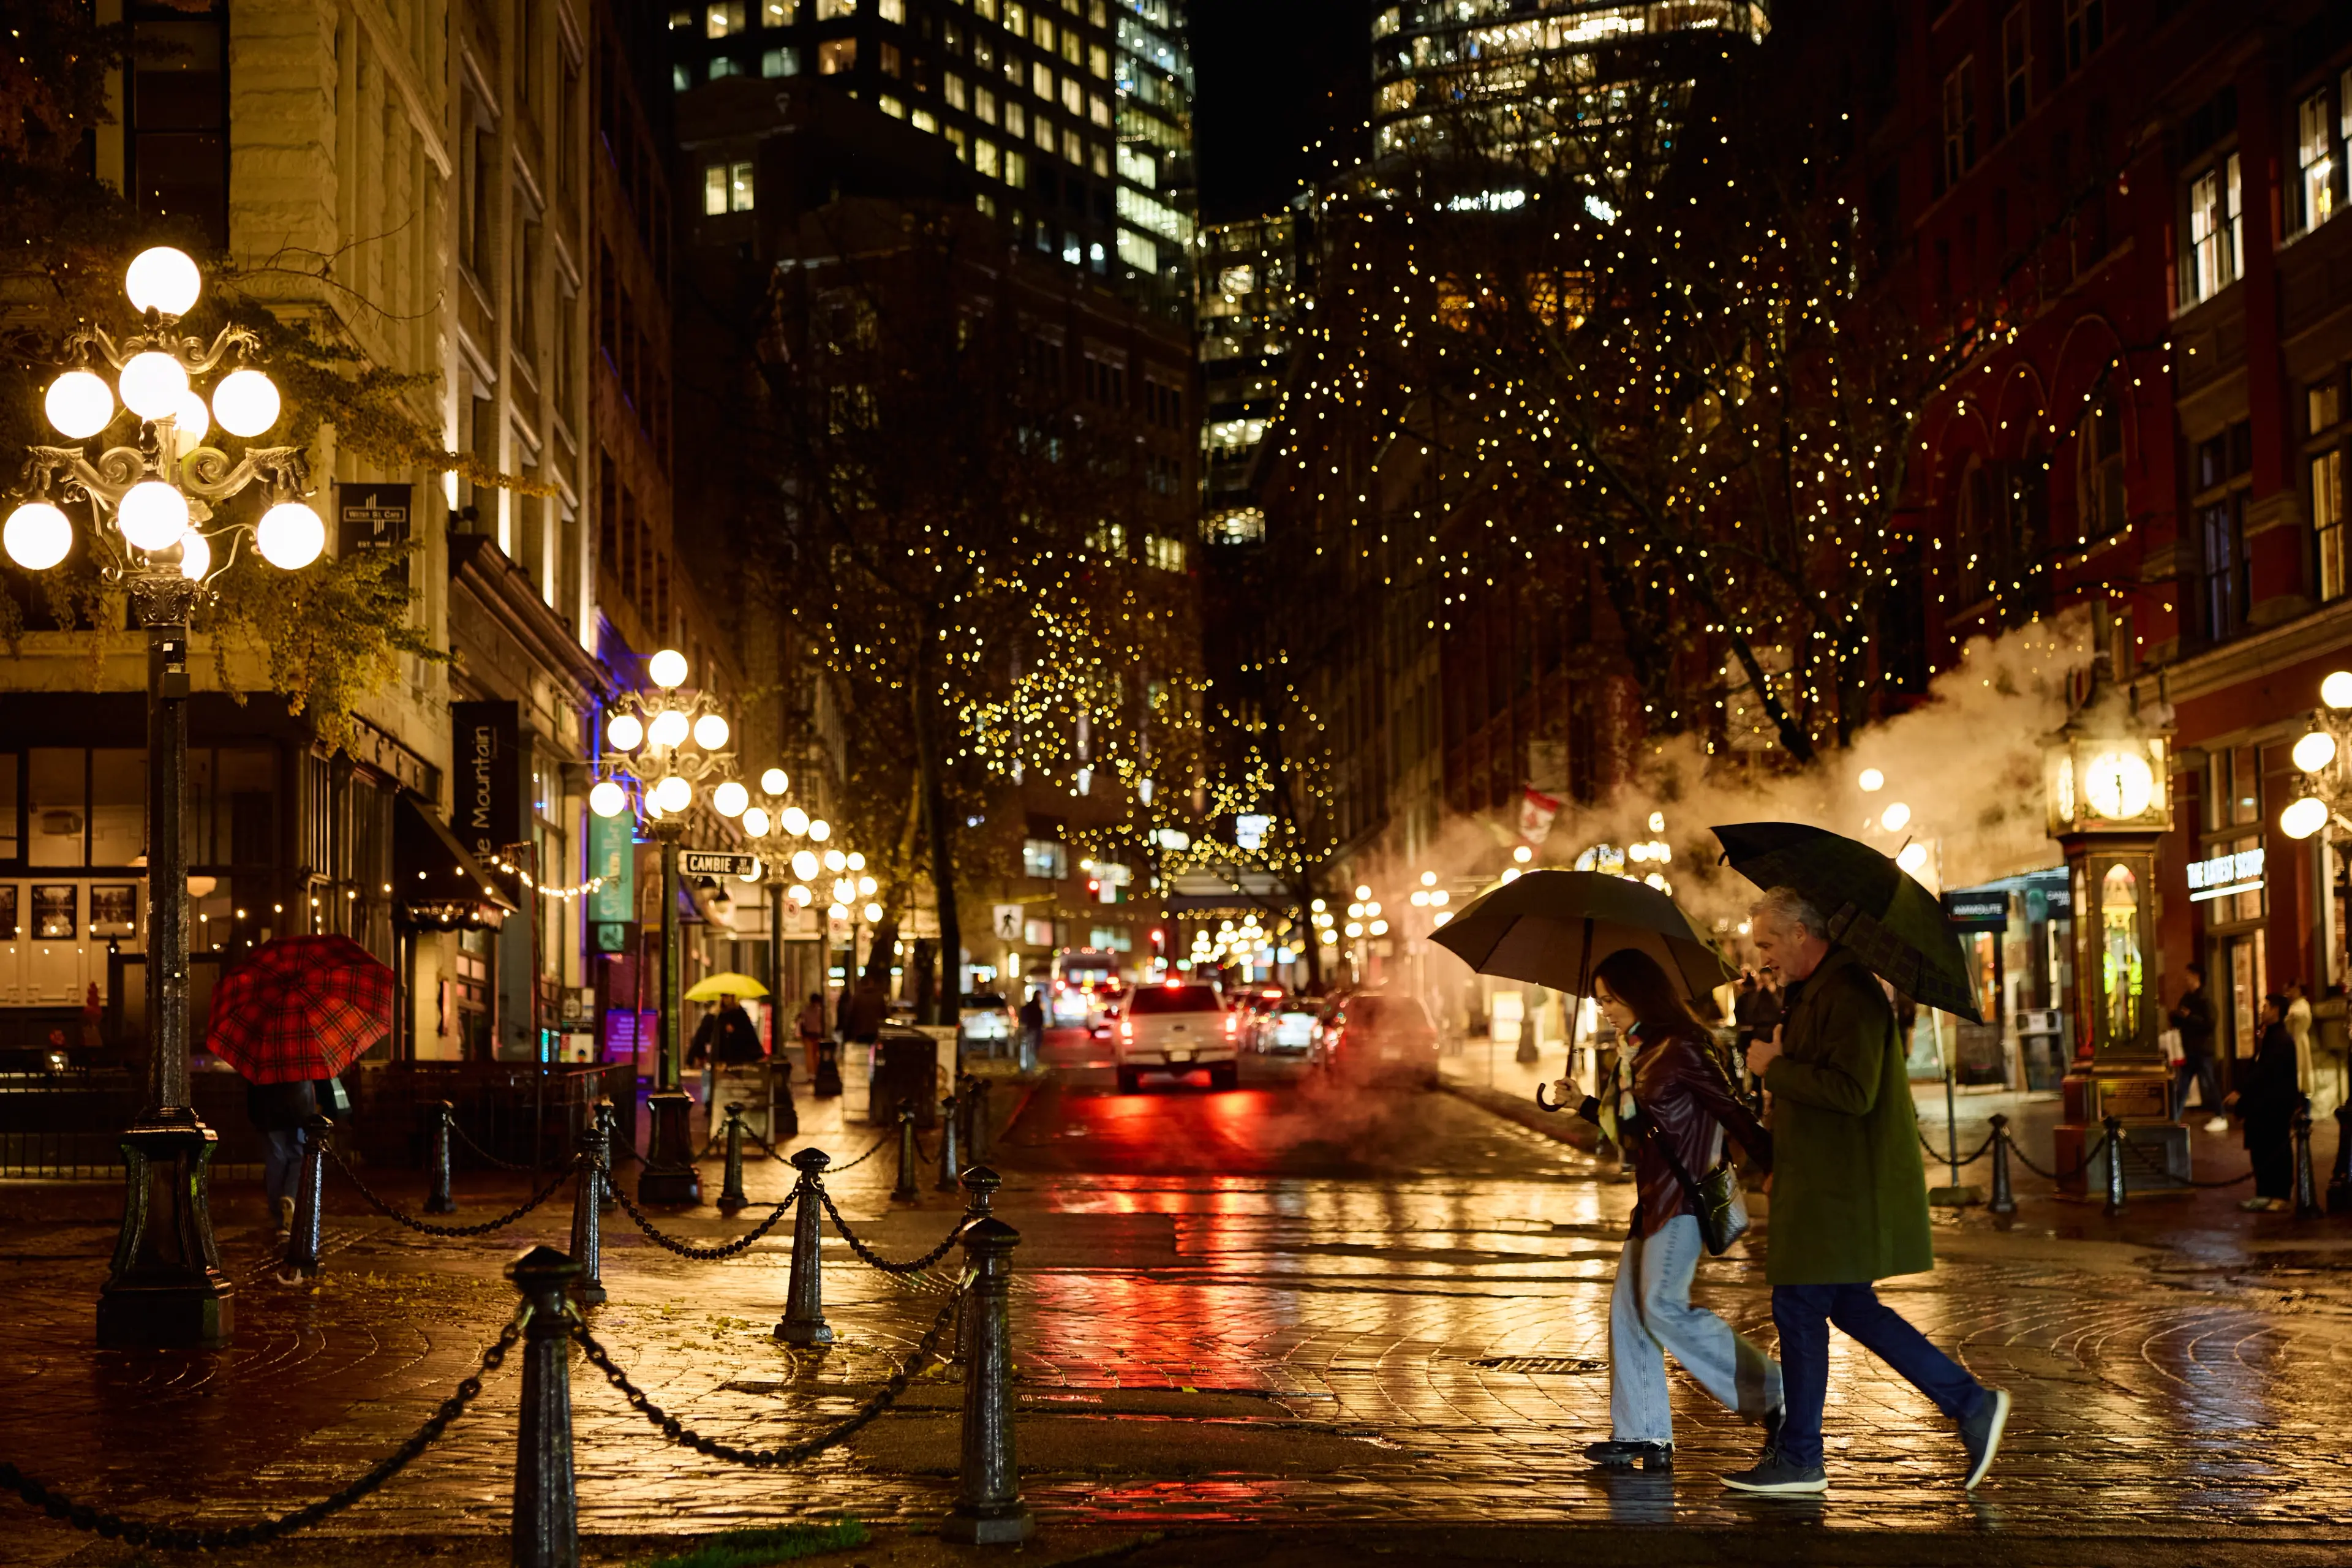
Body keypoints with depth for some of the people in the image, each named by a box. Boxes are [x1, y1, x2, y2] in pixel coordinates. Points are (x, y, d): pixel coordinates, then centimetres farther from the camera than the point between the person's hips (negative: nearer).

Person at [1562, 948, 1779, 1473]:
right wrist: (1580, 1103, 14)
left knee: (1663, 1306, -17)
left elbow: (1732, 1112, -16)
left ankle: (1770, 1391, -5)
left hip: (1685, 1197, -10)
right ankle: (1642, 1438, 10)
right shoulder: (1635, 1055, 14)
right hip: (1653, 1196, 10)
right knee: (1628, 1307, 6)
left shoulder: (1681, 1051, -13)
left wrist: (1772, 1168, -21)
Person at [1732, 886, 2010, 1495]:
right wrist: (1780, 1163, 20)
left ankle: (1798, 1459, 7)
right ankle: (1972, 1405, 17)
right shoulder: (1811, 992, 17)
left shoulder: (1848, 995, -18)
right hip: (1828, 1182, 11)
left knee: (1799, 1309, -3)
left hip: (1841, 1190, -11)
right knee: (1850, 1307, 14)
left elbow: (1852, 1091, -28)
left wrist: (1775, 1068, -19)